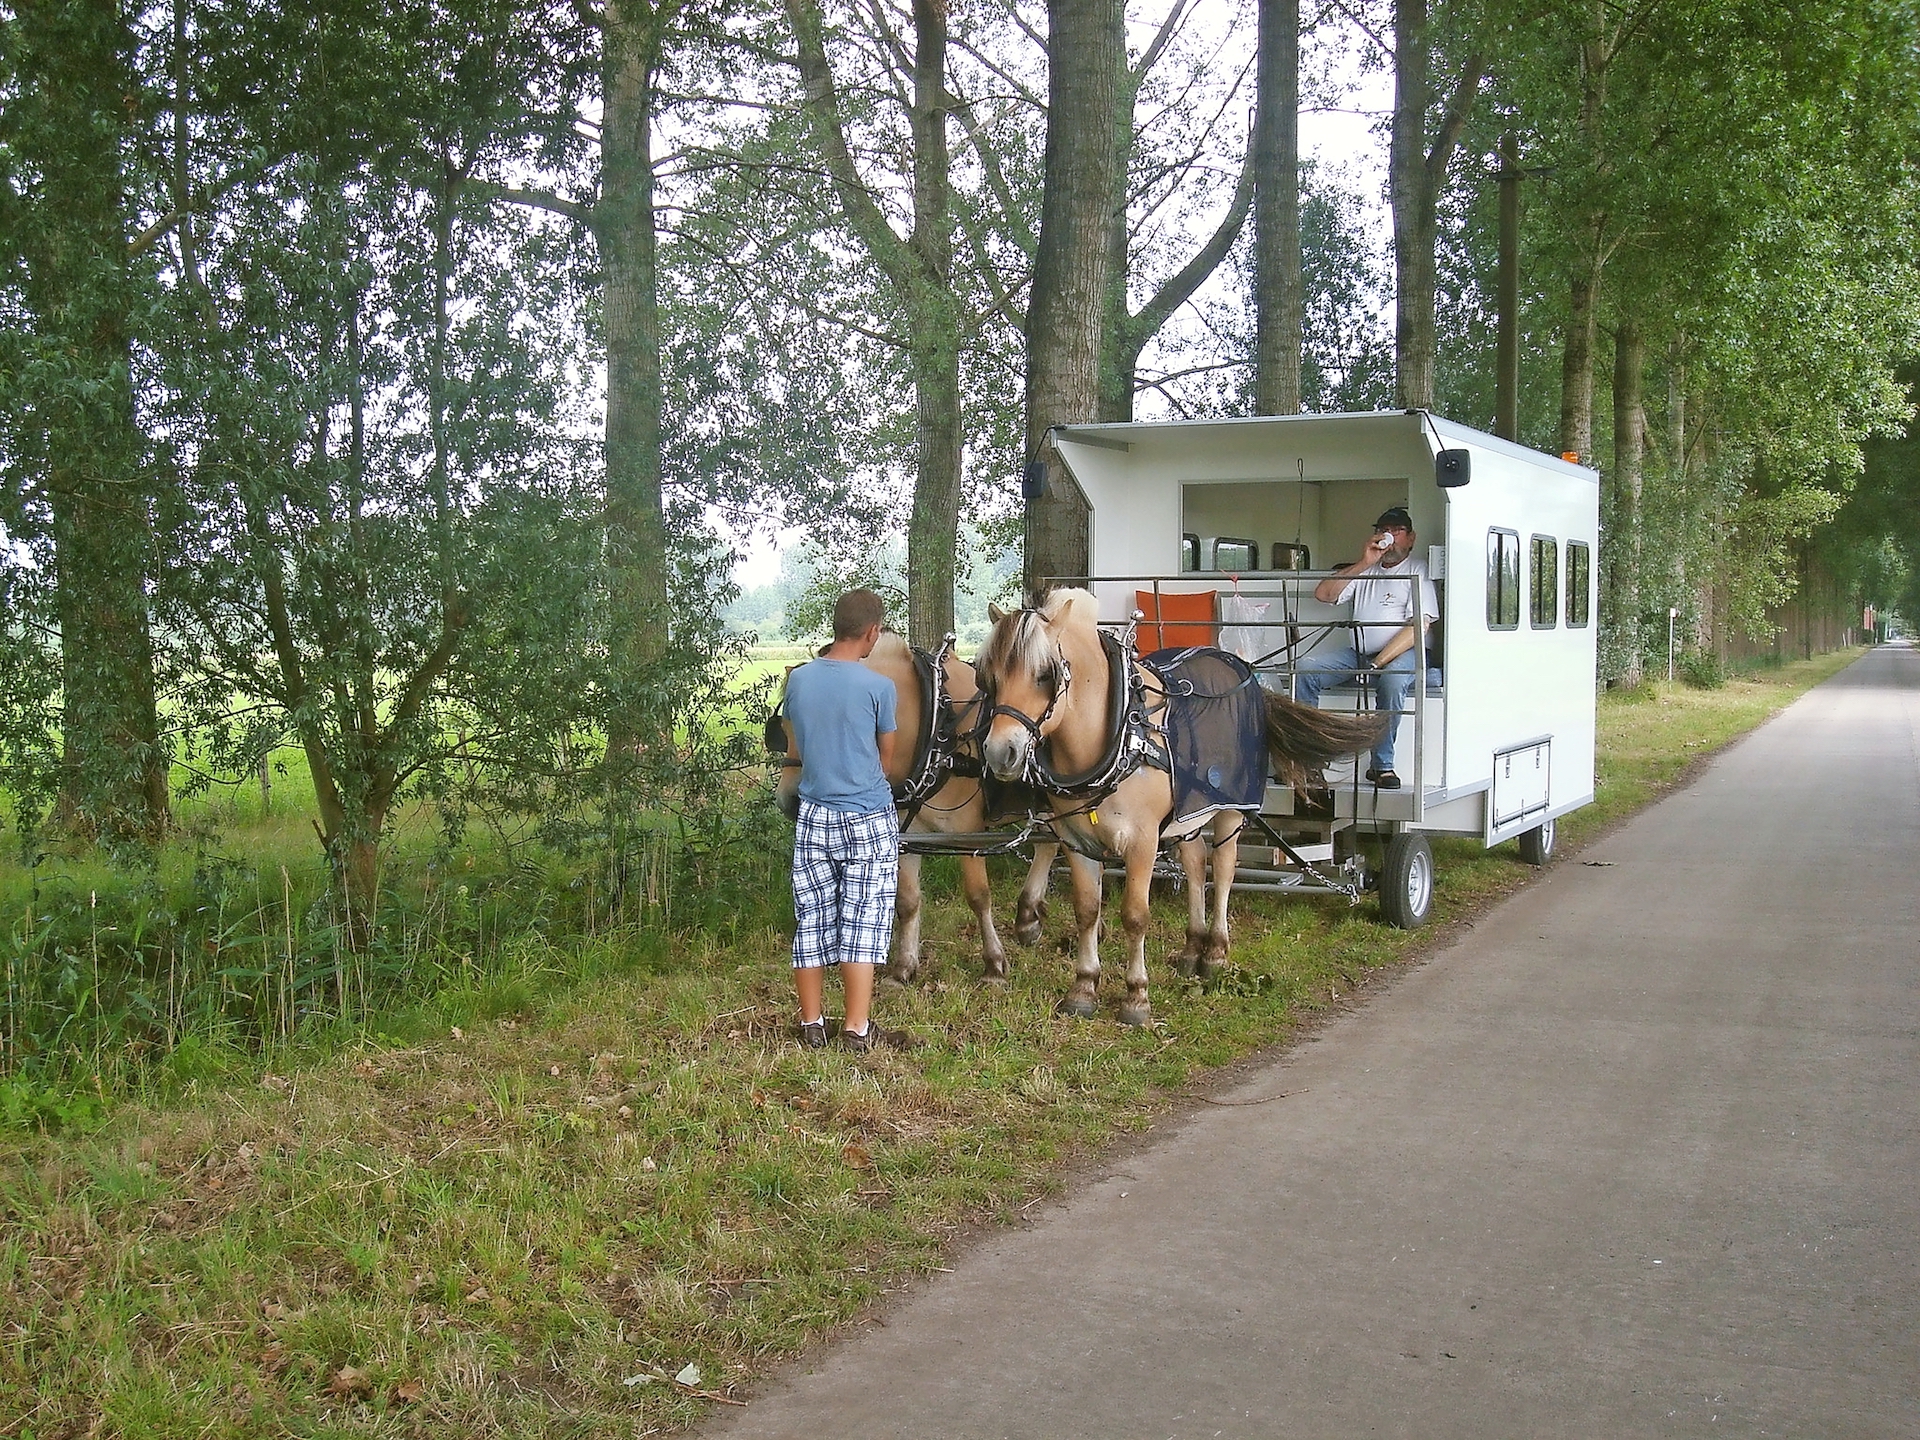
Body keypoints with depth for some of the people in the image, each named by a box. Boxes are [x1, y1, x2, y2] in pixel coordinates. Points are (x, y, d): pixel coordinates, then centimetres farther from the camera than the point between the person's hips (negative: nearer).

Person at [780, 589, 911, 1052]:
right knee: (863, 922, 1)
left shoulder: (799, 679, 1)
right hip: (869, 819, -4)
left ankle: (812, 1025, 16)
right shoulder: (878, 686, -11)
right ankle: (857, 1028, 3)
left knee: (812, 922, 9)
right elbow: (886, 758, 1)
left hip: (813, 817, 4)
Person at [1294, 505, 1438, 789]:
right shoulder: (1365, 569, 17)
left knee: (1392, 679, -38)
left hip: (1403, 653, -5)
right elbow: (1323, 594, 4)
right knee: (1305, 669, -15)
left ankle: (1383, 765, -27)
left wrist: (1376, 664, -22)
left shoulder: (1418, 569, -1)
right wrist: (1364, 563, -5)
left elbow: (1418, 627, -13)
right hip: (1359, 651, 5)